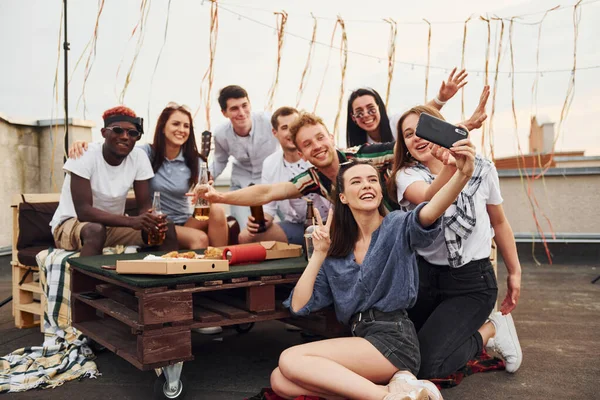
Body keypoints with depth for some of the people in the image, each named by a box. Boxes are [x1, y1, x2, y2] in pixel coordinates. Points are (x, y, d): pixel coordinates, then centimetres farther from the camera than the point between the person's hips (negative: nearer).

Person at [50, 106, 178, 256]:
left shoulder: (139, 157, -9)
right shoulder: (84, 156, -22)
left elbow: (145, 205, -8)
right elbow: (83, 211, -29)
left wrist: (153, 219, -33)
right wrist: (131, 221, -41)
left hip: (113, 226, 4)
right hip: (72, 223, -4)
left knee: (167, 229, -16)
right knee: (96, 230, -38)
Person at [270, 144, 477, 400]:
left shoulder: (396, 227, -1)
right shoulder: (336, 251, 11)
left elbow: (427, 215, -27)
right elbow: (298, 306, 6)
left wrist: (462, 175, -45)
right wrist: (319, 254, -1)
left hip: (394, 340, -6)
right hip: (359, 340, 6)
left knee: (291, 360, -18)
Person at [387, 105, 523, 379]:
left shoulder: (481, 169, -5)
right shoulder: (407, 175, -6)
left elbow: (499, 222, 9)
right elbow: (429, 200, -31)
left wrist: (515, 272, 15)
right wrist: (450, 167, -51)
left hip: (471, 281, -2)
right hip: (424, 276, 3)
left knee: (425, 364, -16)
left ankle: (491, 329, 8)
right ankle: (460, 329, 23)